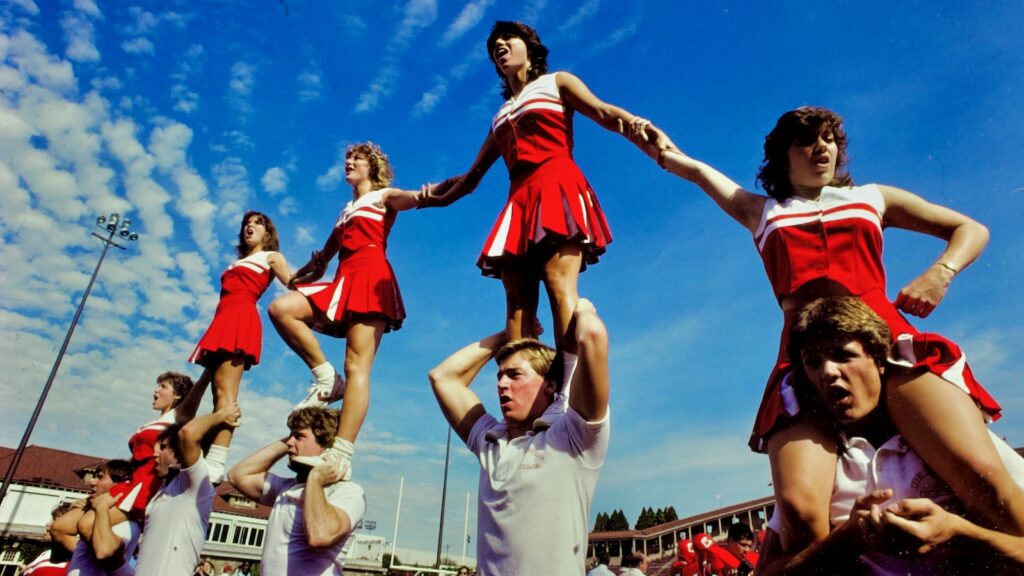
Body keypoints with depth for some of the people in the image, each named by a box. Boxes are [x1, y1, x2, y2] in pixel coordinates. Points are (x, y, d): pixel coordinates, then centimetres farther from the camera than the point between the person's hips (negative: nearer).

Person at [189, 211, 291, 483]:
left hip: (241, 319, -8)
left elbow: (293, 282, -5)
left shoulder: (271, 257, 13)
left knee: (225, 392, -19)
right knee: (219, 392, -1)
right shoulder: (238, 262, 33)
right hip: (225, 321, 8)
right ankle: (210, 462, -4)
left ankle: (215, 465, -25)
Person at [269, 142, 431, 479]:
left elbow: (413, 198, -11)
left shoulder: (383, 196, 13)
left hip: (371, 277, -7)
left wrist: (426, 196, -33)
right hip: (344, 280, 7)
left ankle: (341, 456, -26)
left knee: (357, 365, -18)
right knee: (280, 308, -16)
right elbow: (323, 257, 34)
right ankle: (326, 378, -10)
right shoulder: (346, 211, 31)